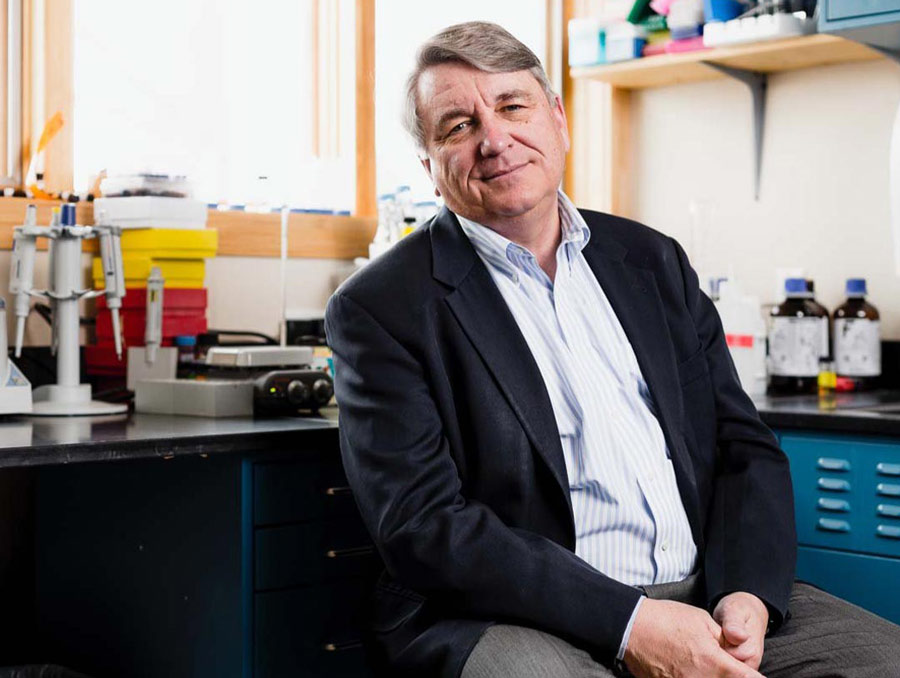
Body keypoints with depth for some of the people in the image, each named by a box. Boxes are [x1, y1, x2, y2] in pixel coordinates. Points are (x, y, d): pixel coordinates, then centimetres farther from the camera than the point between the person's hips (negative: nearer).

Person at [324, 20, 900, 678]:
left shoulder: (654, 261, 14)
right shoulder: (381, 308, -3)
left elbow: (745, 445, 12)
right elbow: (422, 524, -12)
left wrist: (747, 594, -7)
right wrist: (626, 624, -20)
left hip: (707, 596, 5)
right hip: (517, 621, -4)